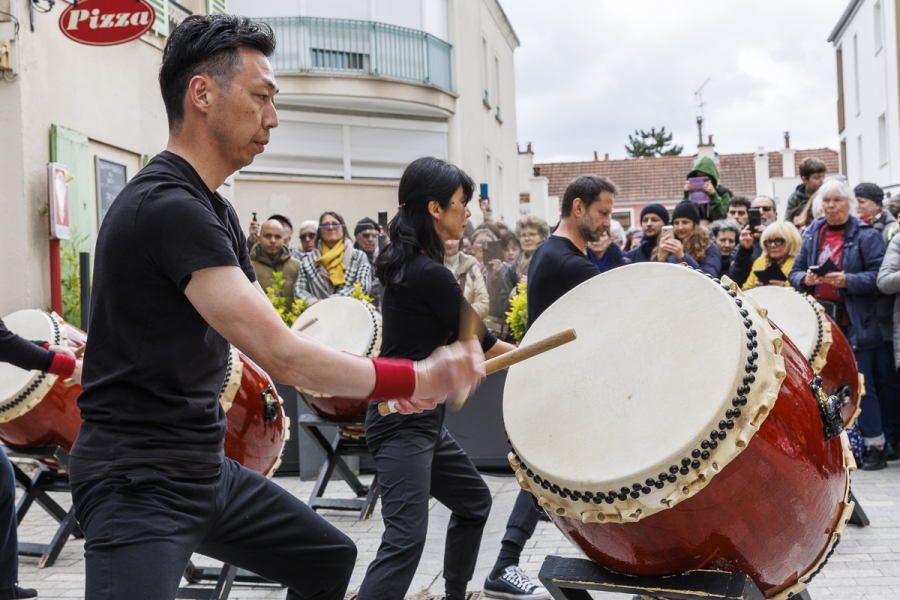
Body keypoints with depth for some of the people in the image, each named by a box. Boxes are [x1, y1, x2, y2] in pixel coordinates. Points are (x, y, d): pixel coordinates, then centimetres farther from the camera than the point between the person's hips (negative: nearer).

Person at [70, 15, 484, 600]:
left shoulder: (216, 212, 13)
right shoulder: (165, 207, -21)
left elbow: (271, 333, 16)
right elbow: (280, 354, -26)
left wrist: (387, 382, 4)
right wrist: (416, 380, -16)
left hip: (208, 467, 10)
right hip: (138, 485, -10)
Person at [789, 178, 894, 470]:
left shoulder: (865, 235, -2)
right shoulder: (813, 234, 13)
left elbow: (878, 276, -9)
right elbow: (795, 272, 14)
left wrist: (848, 280, -23)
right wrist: (805, 279, -8)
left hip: (855, 323, -5)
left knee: (862, 386, -3)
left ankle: (875, 446, 5)